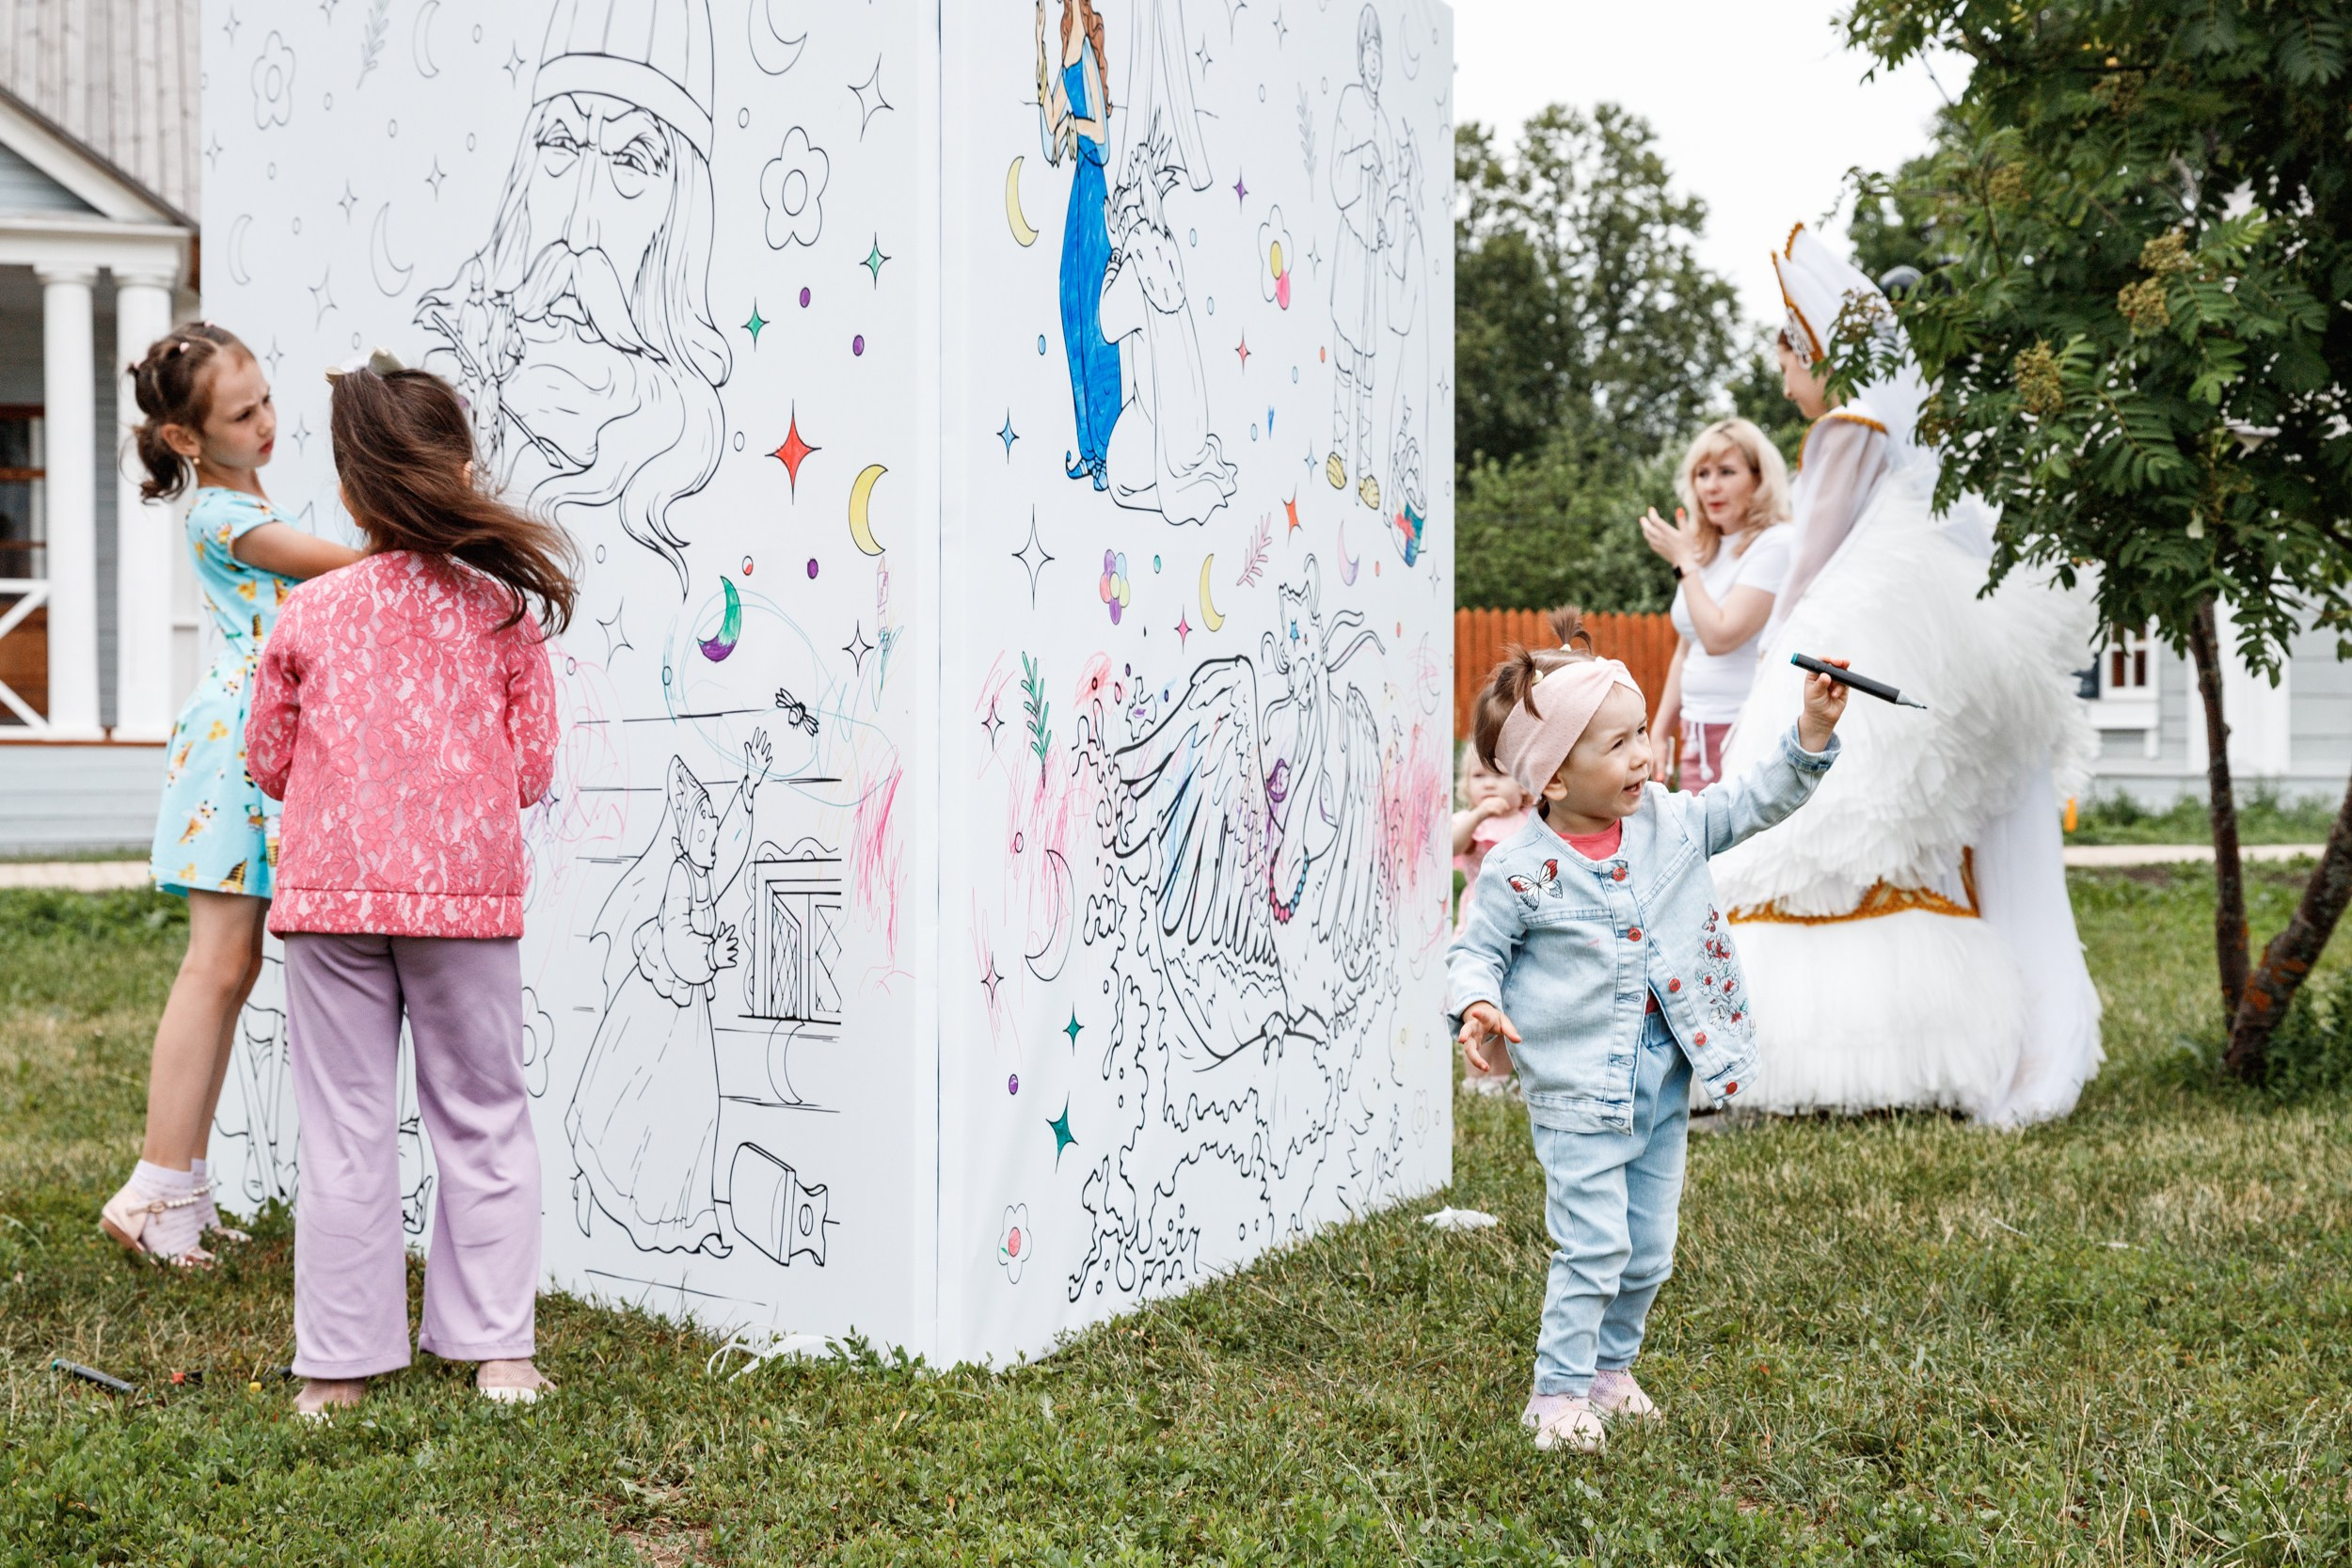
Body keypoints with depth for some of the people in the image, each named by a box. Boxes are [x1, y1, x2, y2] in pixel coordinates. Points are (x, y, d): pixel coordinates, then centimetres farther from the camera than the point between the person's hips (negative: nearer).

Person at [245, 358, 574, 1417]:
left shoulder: (308, 615, 0)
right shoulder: (504, 611, -2)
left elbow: (269, 763, 7)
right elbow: (532, 767, 1)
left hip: (330, 892, 1)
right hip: (467, 892, 0)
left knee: (344, 1130, 8)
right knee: (482, 1121, 10)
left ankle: (338, 1365, 15)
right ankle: (497, 1351, 13)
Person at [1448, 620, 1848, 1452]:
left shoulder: (1672, 823, 0)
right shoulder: (1521, 869, -13)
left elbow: (1756, 801, 7)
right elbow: (1476, 950, -3)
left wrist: (1812, 729, -5)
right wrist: (1478, 1007, -23)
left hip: (1663, 1077, 5)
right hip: (1577, 1088, -5)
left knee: (1650, 1247, 15)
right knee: (1595, 1245, -7)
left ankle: (1609, 1368, 35)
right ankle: (1558, 1393, 10)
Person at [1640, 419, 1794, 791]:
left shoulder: (1774, 545, -9)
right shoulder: (1704, 549, 13)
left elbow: (1720, 637, -18)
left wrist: (1684, 561, -9)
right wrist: (1660, 733, 17)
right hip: (1698, 735, 7)